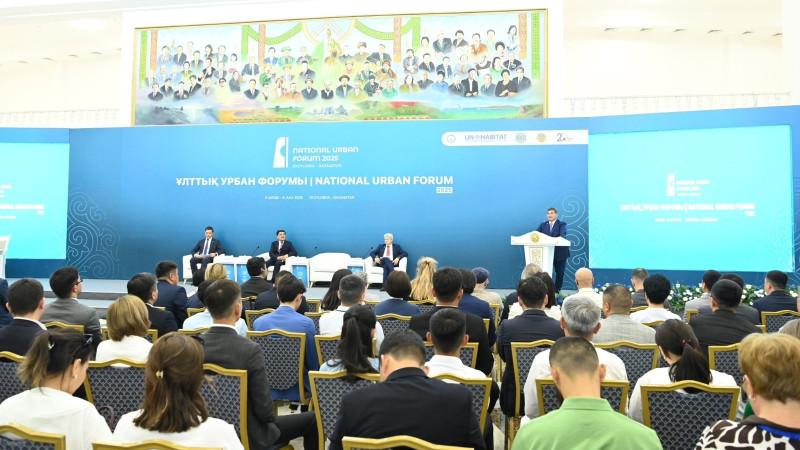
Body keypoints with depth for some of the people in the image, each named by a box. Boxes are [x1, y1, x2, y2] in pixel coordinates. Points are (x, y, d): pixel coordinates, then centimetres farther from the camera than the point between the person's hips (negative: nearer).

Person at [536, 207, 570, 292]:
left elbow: (563, 234, -19)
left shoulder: (562, 224, -1)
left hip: (559, 252, -2)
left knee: (559, 273, 7)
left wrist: (560, 238, -42)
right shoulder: (543, 225, 10)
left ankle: (557, 290, 20)